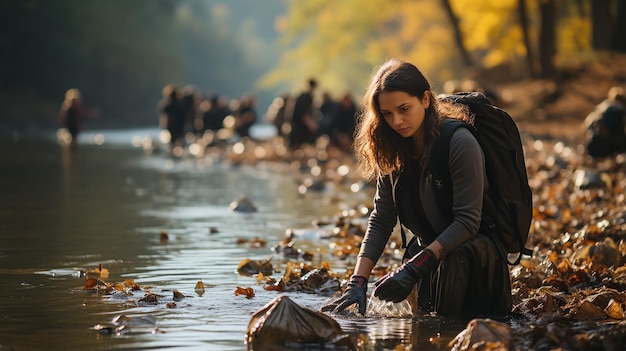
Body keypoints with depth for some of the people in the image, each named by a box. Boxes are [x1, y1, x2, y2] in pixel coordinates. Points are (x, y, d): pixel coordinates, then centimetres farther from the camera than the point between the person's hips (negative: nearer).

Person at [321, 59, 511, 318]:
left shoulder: (460, 143, -21)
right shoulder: (394, 152, -1)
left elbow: (467, 221, -23)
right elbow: (380, 220, -3)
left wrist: (414, 268, -30)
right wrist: (358, 282, -16)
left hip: (473, 246, -7)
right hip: (429, 247, 7)